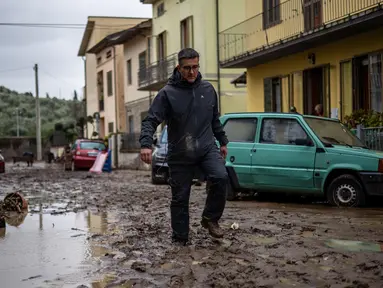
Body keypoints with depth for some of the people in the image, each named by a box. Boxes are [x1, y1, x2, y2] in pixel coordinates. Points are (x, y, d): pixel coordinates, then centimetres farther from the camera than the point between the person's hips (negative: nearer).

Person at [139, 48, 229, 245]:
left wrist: (223, 142, 23)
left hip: (207, 148, 2)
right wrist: (146, 144, -27)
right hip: (180, 154, -2)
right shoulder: (167, 93, -8)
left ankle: (210, 218, -1)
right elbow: (150, 120, -12)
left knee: (221, 177, -23)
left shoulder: (208, 90, 6)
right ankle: (180, 239, 20)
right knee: (180, 197, 4)